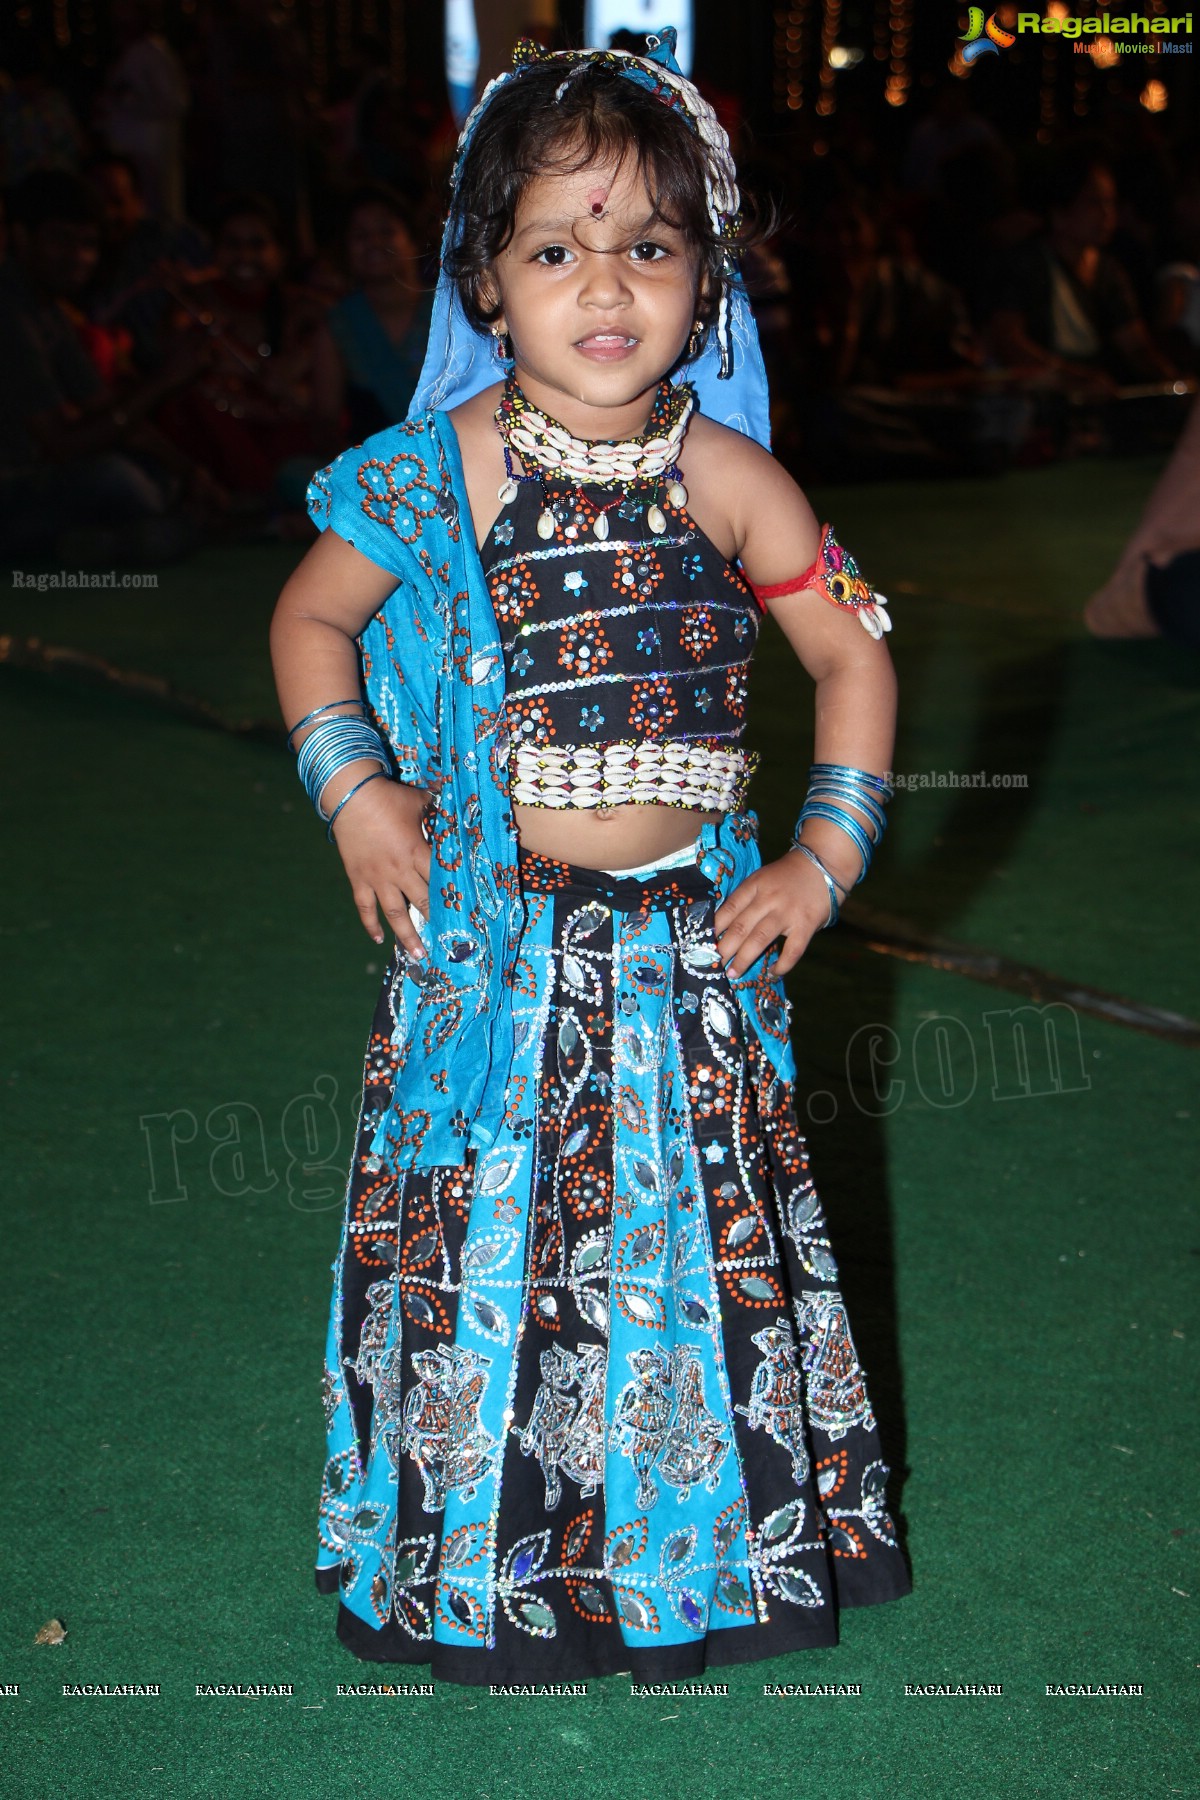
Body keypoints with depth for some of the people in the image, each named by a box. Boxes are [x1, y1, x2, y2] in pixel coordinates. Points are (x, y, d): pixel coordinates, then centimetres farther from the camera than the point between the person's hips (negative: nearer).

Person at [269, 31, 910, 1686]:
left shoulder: (726, 480, -6)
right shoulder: (442, 474, -9)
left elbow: (852, 649, 4)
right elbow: (311, 618, 5)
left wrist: (827, 856, 0)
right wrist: (354, 794, -4)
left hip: (687, 935, 1)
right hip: (489, 937, -1)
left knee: (691, 1223, 11)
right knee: (485, 1229, 9)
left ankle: (692, 1544, 31)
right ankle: (485, 1557, 28)